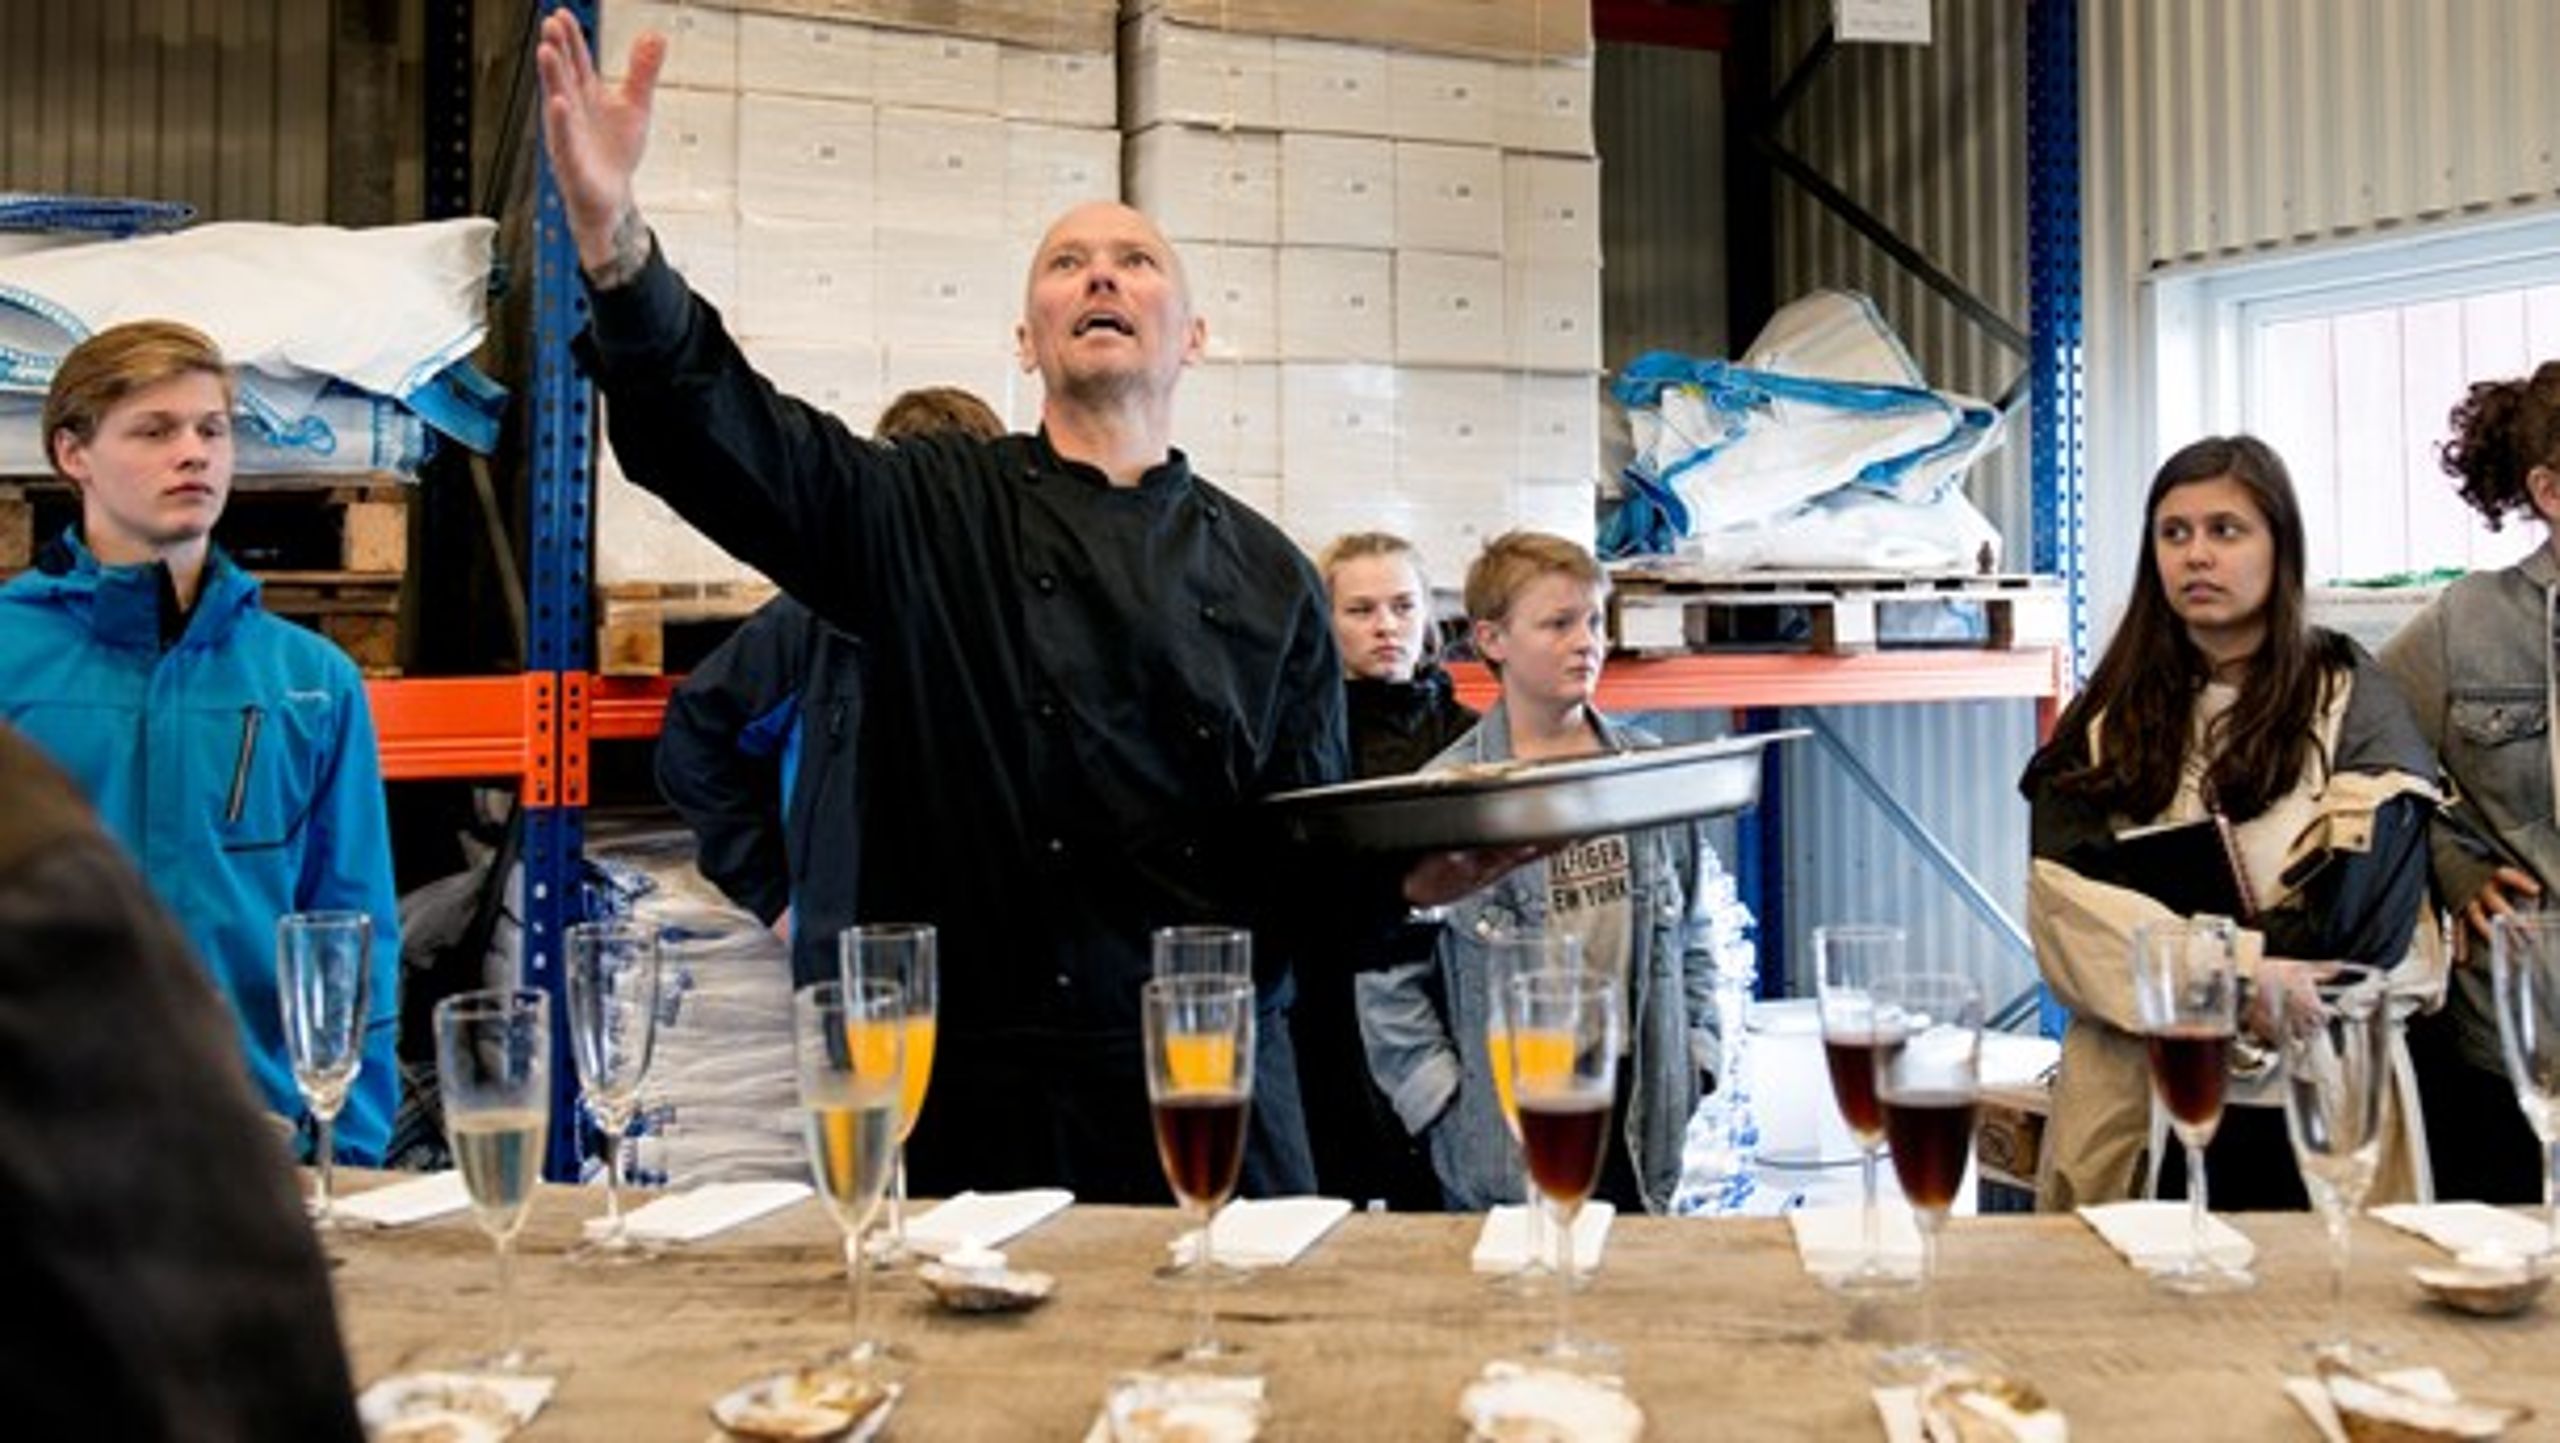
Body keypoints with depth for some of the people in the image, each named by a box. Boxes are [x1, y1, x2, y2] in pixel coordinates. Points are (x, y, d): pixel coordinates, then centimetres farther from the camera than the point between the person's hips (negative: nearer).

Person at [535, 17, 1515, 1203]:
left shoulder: (1267, 576, 7)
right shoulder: (927, 514, 2)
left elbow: (1309, 865, 7)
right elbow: (717, 430, -16)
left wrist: (1410, 877, -14)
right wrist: (614, 236, -32)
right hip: (981, 1097, -1)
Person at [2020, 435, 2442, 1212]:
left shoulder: (2350, 698, 4)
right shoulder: (2107, 717, 8)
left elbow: (2359, 910, -8)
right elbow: (2067, 900, -5)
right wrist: (2241, 973, -16)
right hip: (2139, 1099, 1)